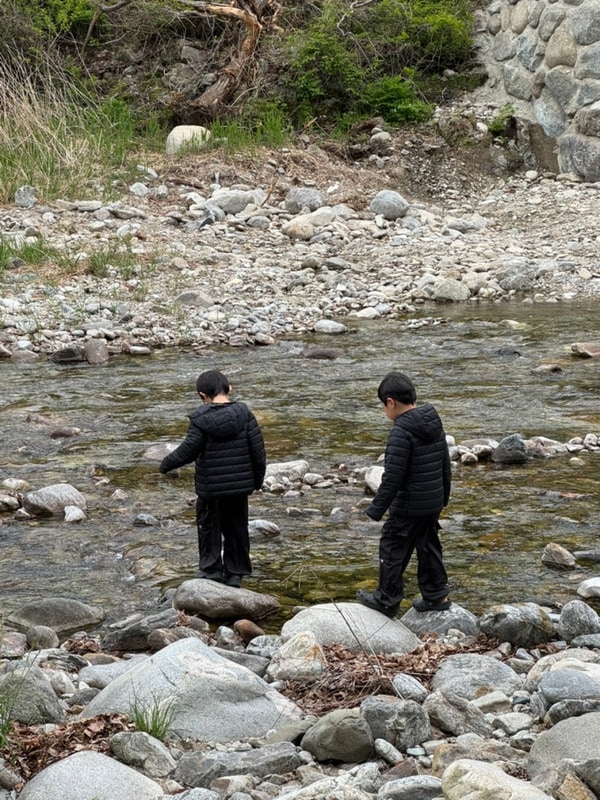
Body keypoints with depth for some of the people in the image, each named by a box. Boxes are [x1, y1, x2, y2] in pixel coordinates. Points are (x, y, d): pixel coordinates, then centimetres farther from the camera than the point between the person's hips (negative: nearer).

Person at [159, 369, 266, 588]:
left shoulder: (201, 419, -13)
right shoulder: (244, 414, -6)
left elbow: (187, 451, -13)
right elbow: (258, 449, -3)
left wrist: (166, 464, 4)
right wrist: (258, 477, 10)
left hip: (210, 487, -3)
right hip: (239, 485, 3)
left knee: (209, 527, 13)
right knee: (236, 528, 13)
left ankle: (211, 569, 14)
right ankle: (235, 573, 18)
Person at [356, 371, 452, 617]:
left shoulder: (401, 433, -22)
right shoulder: (435, 424, 5)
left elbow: (392, 477, -22)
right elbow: (445, 464, 15)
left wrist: (376, 509, -16)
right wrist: (444, 495, 27)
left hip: (408, 507, -8)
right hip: (433, 503, 8)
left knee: (392, 550, 5)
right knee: (428, 546, 19)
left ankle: (387, 600, 13)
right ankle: (436, 596, 26)